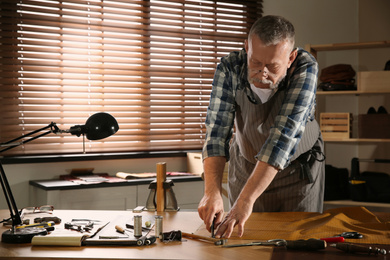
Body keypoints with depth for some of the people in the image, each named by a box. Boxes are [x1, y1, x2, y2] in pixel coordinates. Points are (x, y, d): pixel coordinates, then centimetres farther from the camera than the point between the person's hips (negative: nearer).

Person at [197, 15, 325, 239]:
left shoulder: (306, 69, -29)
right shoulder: (229, 69, -23)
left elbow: (284, 136, -37)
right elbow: (217, 131, -26)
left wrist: (246, 199, -45)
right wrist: (212, 192, -42)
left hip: (299, 168, -1)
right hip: (247, 166, 1)